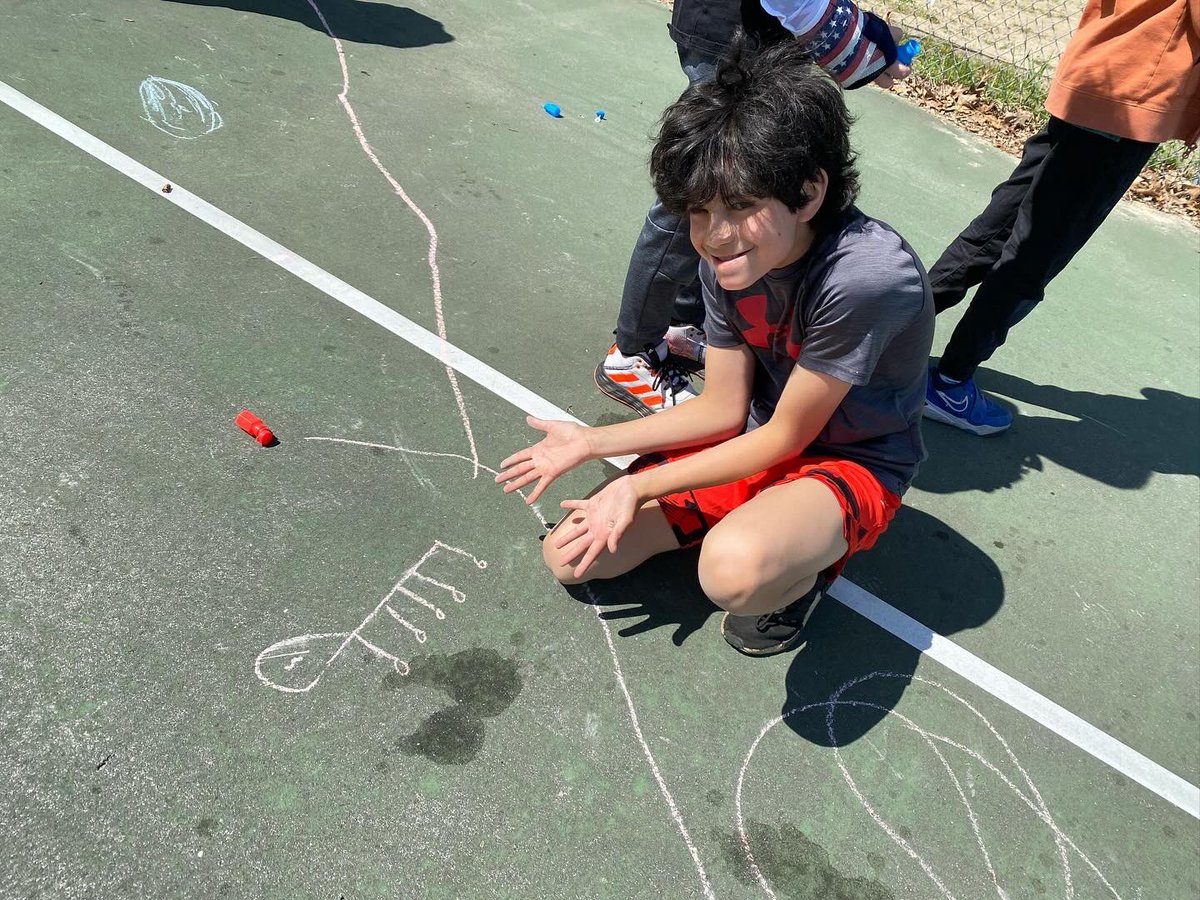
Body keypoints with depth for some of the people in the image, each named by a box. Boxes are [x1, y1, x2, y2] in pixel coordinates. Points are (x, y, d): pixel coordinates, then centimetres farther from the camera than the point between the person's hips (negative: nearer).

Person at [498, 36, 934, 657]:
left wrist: (640, 487, -20)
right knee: (570, 557, 0)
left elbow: (784, 437, -21)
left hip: (851, 462, -5)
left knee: (736, 570, -40)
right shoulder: (723, 258, -11)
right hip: (760, 439, 6)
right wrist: (591, 442, -8)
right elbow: (724, 409, -3)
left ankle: (807, 565, -3)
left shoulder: (866, 277, -32)